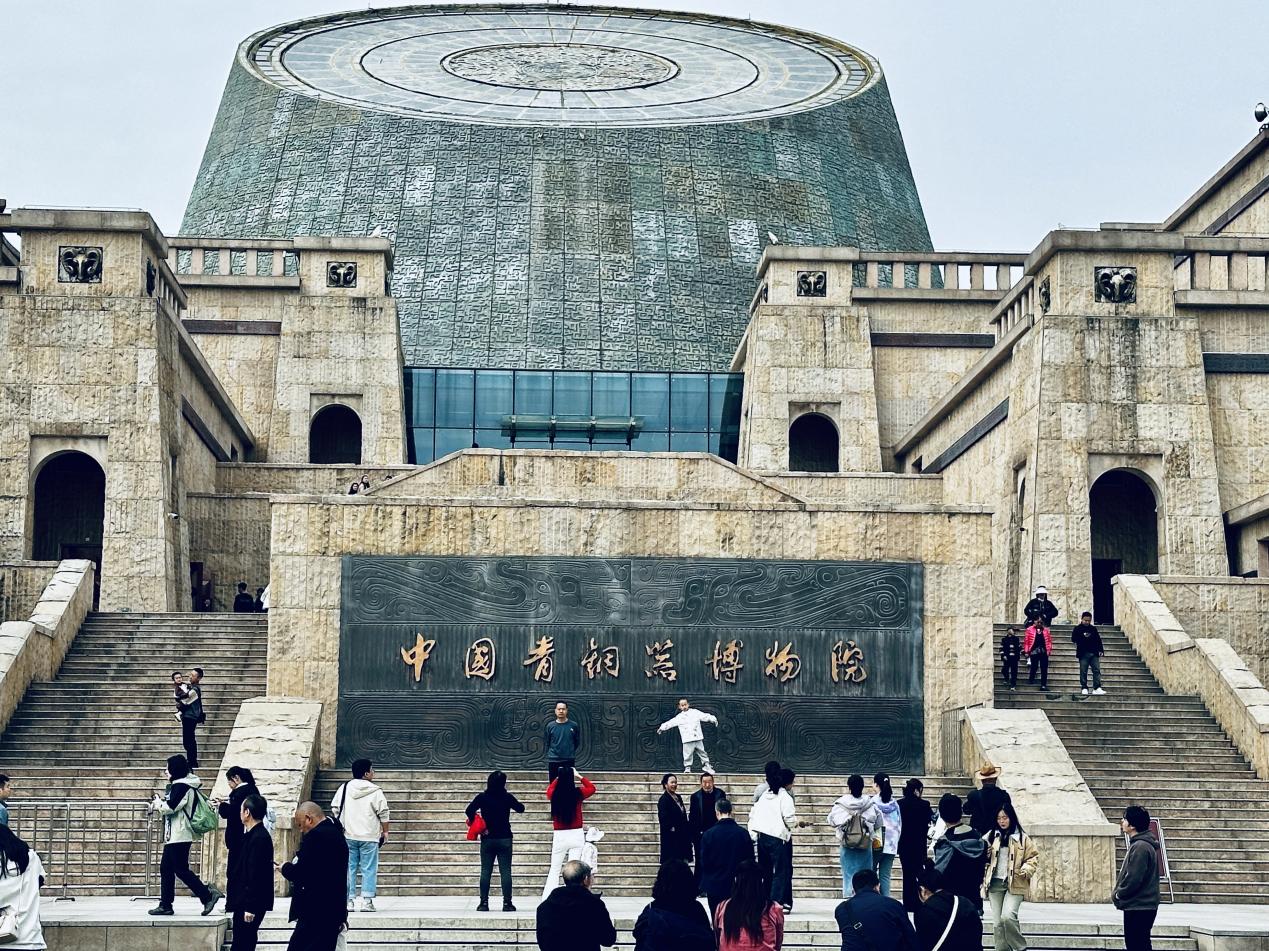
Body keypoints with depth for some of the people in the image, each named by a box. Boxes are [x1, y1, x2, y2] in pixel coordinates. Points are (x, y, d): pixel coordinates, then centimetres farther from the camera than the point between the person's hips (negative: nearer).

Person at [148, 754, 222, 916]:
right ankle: (165, 905, 14)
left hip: (179, 835, -11)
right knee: (166, 868, 11)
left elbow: (172, 806, -22)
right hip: (175, 835, 11)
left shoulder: (181, 786, -15)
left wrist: (159, 805, -4)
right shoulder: (183, 785, 18)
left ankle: (207, 895, -8)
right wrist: (162, 803, 6)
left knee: (181, 870, -9)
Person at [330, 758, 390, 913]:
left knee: (349, 868, 7)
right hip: (369, 836, -3)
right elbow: (384, 813, -4)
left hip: (348, 836, 3)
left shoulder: (345, 788, 3)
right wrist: (385, 831, 8)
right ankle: (367, 901, -3)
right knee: (369, 869, 2)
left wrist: (339, 827, 18)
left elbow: (335, 809, 6)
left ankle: (349, 900, 4)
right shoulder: (375, 792, -6)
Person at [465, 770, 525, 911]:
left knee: (485, 871, 6)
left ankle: (484, 902, 3)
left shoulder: (482, 797, -5)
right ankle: (507, 902, -1)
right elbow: (520, 808, 10)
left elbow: (469, 810, -15)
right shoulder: (507, 797, -4)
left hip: (487, 839, 0)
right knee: (505, 871, 2)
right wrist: (519, 803, 31)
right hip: (505, 839, 0)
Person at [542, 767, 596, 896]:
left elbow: (549, 790, 23)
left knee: (554, 870, 9)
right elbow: (592, 788, 15)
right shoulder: (578, 794, -7)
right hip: (577, 835, -1)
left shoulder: (554, 795, -3)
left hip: (559, 836, 1)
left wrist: (560, 777, 27)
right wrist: (579, 777, 21)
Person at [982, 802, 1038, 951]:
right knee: (998, 922, 3)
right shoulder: (991, 836, 9)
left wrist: (1026, 870, -14)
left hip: (1015, 884, -4)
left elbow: (1033, 857, 3)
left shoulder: (1022, 838, 1)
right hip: (995, 884, 4)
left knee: (1007, 916, -19)